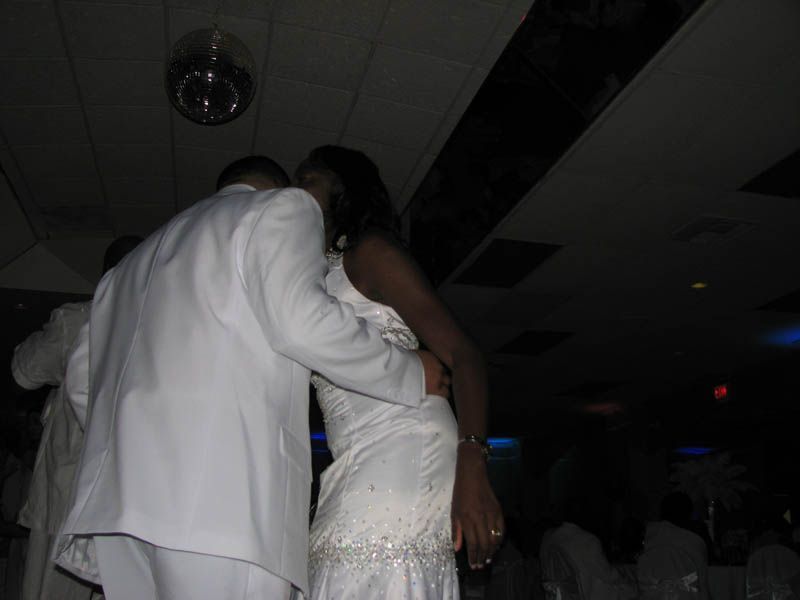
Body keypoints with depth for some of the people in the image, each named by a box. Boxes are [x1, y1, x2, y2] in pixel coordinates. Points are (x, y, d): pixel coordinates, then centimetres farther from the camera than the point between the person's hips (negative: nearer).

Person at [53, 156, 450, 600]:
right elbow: (299, 321, -7)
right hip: (220, 488, -7)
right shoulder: (283, 205, 12)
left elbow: (81, 378, 29)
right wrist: (412, 375, 4)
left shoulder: (139, 255, 32)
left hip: (114, 495, 7)